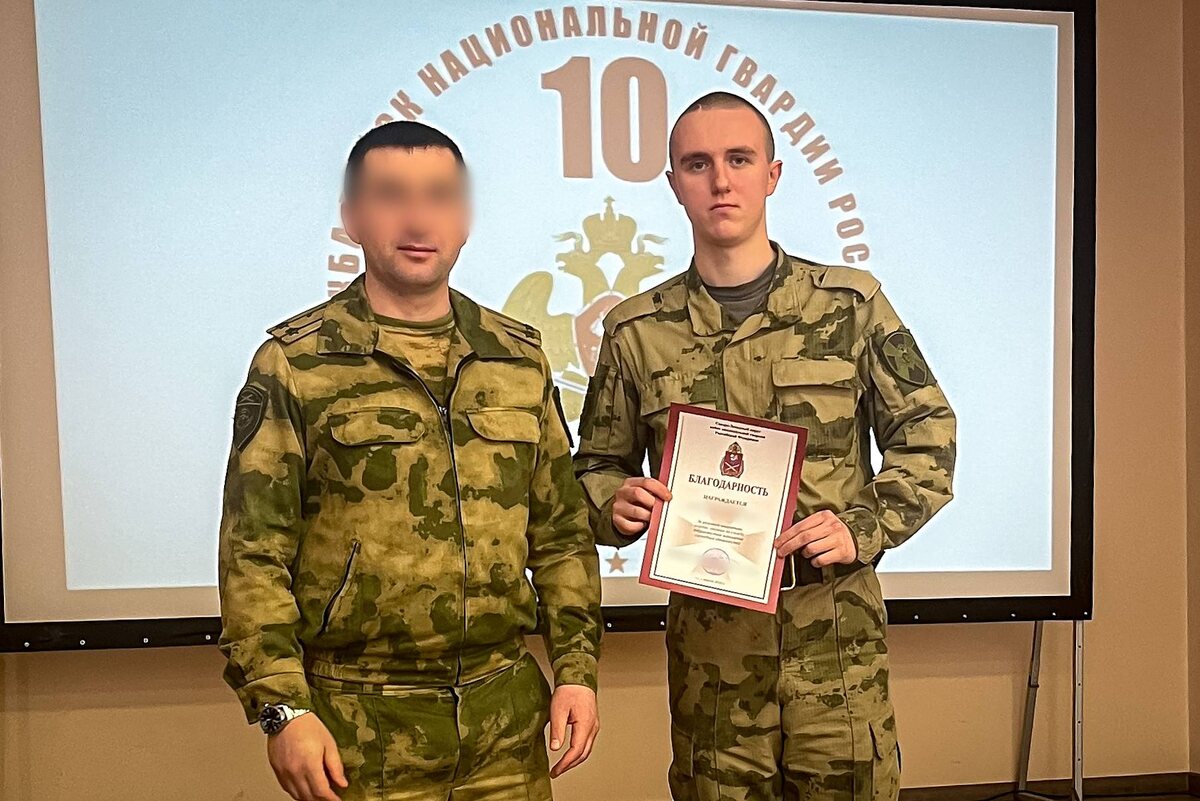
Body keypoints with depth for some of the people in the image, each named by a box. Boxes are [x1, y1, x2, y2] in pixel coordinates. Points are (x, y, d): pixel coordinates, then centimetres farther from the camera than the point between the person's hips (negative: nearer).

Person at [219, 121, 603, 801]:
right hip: (361, 728, -3)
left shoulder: (520, 357, 8)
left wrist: (577, 666, 5)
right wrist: (282, 707, -12)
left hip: (507, 715, 3)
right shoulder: (294, 363, -3)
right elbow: (255, 553, -6)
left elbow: (562, 532, 11)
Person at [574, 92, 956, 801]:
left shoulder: (850, 303, 3)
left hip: (837, 628, 0)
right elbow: (597, 467, 13)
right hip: (708, 636, 1)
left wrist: (865, 527, -9)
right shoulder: (637, 331, 5)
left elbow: (927, 436, 6)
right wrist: (616, 504, -9)